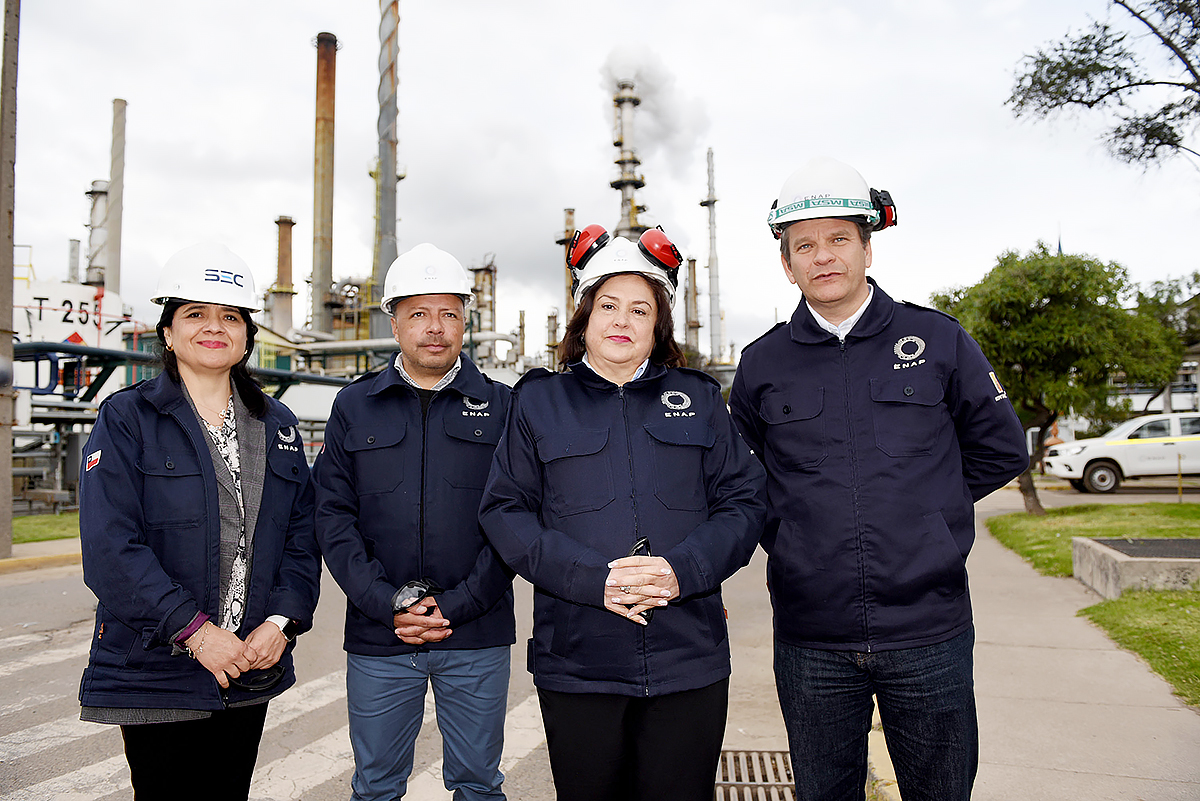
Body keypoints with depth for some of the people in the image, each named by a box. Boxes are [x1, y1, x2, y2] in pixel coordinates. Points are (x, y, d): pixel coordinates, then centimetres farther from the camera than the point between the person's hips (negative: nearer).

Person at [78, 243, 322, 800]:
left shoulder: (276, 425, 9)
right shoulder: (125, 419, -4)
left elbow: (301, 536, 6)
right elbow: (111, 546, -14)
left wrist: (282, 620, -9)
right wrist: (194, 630, -19)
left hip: (253, 668, 4)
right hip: (155, 673, -4)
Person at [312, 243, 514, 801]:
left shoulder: (500, 406, 2)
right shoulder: (354, 406, 6)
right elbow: (333, 516, 0)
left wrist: (455, 605, -11)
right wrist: (388, 604, -10)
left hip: (476, 639, -1)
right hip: (377, 640, 1)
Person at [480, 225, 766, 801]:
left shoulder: (697, 397, 11)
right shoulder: (539, 401, 7)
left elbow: (743, 501, 7)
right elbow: (505, 512, 0)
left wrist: (684, 569, -12)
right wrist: (594, 580, -14)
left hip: (688, 663, 1)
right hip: (576, 663, -1)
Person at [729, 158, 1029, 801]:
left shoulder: (936, 340, 1)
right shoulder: (762, 363, 3)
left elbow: (1000, 449, 9)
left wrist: (926, 508, 5)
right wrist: (782, 536, 5)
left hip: (930, 632, 0)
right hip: (810, 641, 1)